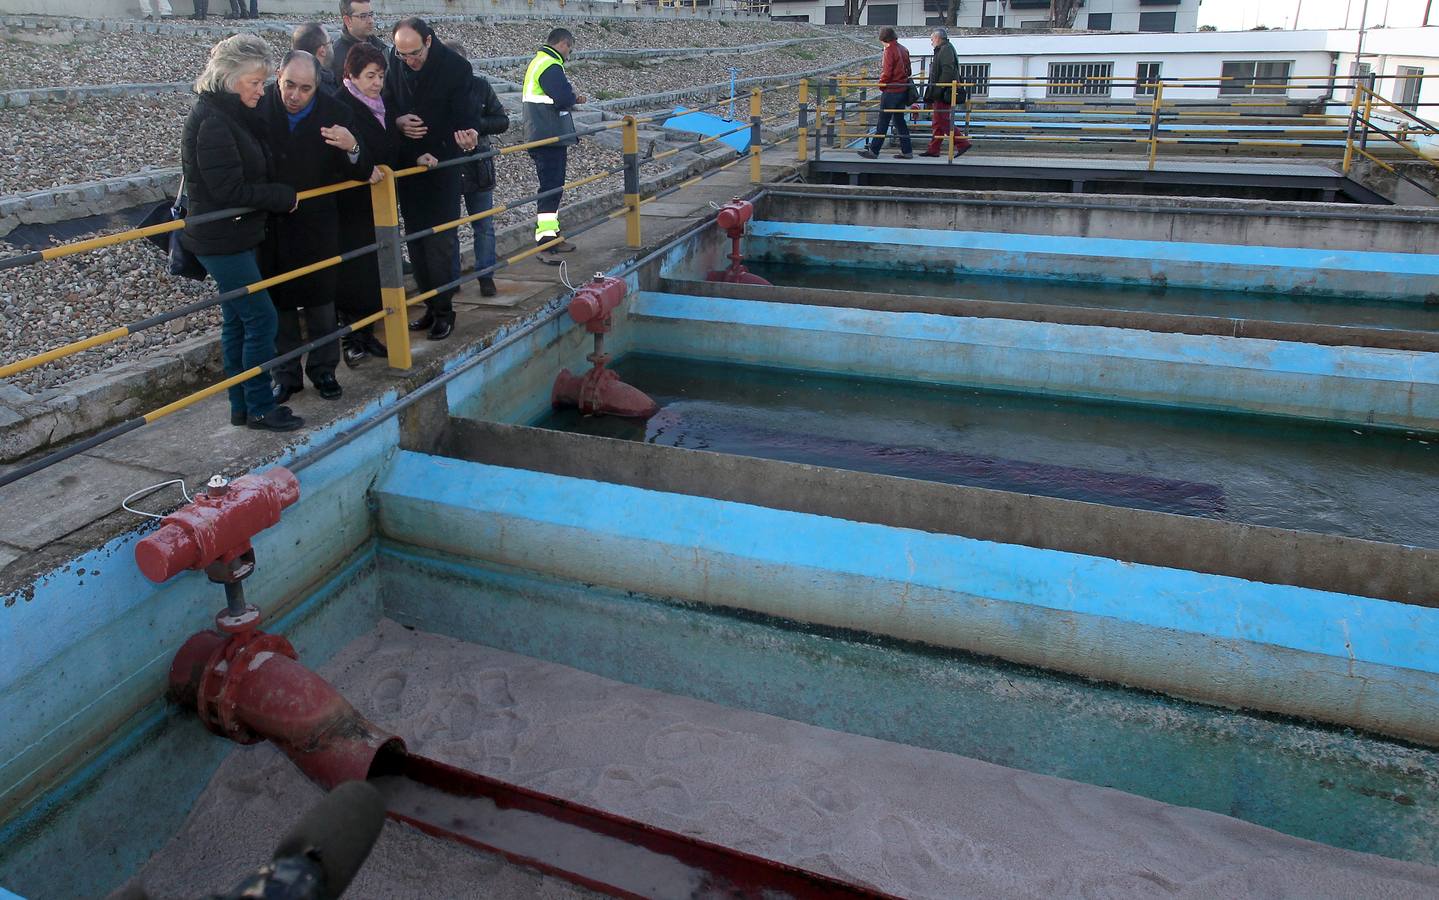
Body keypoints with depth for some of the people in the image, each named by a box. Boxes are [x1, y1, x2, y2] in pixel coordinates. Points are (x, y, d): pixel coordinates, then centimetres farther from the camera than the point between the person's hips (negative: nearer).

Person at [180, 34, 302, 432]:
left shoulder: (236, 115, 11)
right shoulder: (211, 122, -19)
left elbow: (253, 174, 16)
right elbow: (229, 190, -21)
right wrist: (284, 197, -12)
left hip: (237, 238, 10)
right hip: (221, 240, -10)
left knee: (237, 321, 13)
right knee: (261, 318, -6)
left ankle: (242, 406, 22)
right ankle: (260, 408, 5)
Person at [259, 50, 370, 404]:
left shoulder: (335, 112, -10)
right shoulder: (259, 108, -12)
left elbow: (362, 173, -10)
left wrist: (353, 149, -30)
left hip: (317, 223, 0)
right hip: (270, 226, 0)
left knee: (321, 302, 9)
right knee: (279, 303, 10)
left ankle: (323, 370, 24)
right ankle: (286, 375, 22)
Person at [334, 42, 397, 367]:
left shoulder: (382, 104, 11)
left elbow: (392, 149, 20)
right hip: (352, 204, -7)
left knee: (376, 270, 11)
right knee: (354, 272, -2)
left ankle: (366, 333, 22)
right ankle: (352, 340, 9)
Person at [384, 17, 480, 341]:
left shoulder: (456, 68, -10)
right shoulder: (395, 69, 1)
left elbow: (463, 117, -11)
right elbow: (385, 111, 8)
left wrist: (466, 135, -33)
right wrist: (398, 122, -12)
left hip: (443, 167, -5)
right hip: (407, 166, 5)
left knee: (439, 242, -6)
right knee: (416, 241, 8)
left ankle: (444, 310, 5)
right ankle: (431, 305, 19)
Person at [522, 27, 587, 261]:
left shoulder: (538, 62, 17)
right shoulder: (551, 66, -16)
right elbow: (564, 98, -25)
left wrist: (571, 99, 9)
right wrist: (574, 98, -5)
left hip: (541, 136, 11)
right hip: (550, 138, -11)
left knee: (552, 186, 18)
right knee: (551, 188, -11)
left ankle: (551, 235, 27)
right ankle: (546, 243, -12)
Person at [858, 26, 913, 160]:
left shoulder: (890, 50, -13)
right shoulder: (903, 49, 12)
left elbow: (887, 72, -16)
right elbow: (908, 70, 16)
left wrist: (881, 85, -3)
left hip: (891, 91, -8)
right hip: (903, 89, 8)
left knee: (883, 122, -3)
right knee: (900, 121, 13)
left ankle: (873, 151, 2)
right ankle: (907, 151, 12)